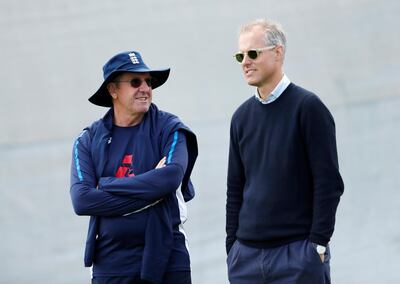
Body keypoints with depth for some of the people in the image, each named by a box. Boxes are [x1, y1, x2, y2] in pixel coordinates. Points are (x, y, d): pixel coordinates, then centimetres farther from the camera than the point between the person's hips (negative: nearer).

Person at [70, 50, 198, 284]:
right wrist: (149, 196, -13)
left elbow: (172, 176, -16)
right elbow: (81, 200, -8)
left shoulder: (168, 128, 2)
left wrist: (108, 185, -10)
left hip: (165, 259, -1)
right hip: (110, 263, 1)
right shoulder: (89, 140, 6)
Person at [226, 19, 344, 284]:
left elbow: (329, 183, -8)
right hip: (247, 255, 5)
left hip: (298, 251, -5)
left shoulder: (307, 107, -5)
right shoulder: (242, 116, 12)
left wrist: (318, 244, -12)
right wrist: (232, 246, 10)